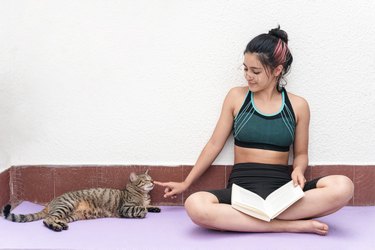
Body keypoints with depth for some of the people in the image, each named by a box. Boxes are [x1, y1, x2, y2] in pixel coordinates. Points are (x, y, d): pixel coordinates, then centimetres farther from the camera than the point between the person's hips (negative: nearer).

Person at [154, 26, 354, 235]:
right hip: (242, 186, 0)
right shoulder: (237, 97, 6)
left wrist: (298, 170, -8)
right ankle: (292, 225, -26)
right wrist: (186, 183, 14)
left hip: (283, 187, 1)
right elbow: (215, 144, 11)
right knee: (195, 206, -34)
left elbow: (301, 154, 15)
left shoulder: (298, 106, 6)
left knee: (343, 187, -28)